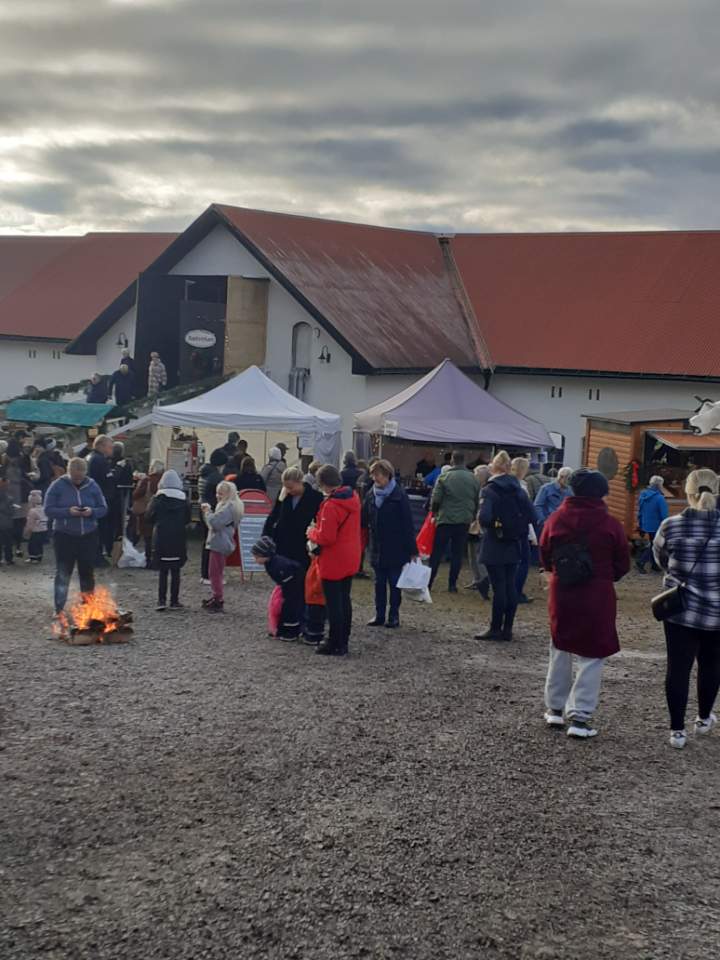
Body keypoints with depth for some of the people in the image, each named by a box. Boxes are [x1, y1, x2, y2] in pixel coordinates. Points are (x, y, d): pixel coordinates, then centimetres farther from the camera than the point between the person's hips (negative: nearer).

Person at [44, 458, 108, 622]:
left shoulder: (92, 486, 1)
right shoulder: (57, 486, -5)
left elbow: (103, 508, 4)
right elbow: (49, 510, -8)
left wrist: (92, 511, -18)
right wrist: (68, 511, -23)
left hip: (88, 535, 2)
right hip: (64, 535, -2)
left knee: (87, 572, 9)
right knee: (63, 573, -1)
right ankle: (59, 609, 5)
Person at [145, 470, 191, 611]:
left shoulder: (157, 499, -6)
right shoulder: (184, 500, -1)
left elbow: (148, 518, -2)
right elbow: (187, 520, 6)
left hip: (161, 540, -1)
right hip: (179, 540, 1)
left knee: (163, 571, 5)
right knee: (175, 571, 7)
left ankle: (161, 600, -2)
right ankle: (174, 601, 9)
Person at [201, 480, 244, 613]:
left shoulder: (229, 508, -18)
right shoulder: (225, 506, 15)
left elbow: (215, 522, -25)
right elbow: (215, 522, 20)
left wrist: (208, 512, -9)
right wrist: (208, 512, 5)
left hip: (219, 544, -11)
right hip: (220, 543, 11)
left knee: (215, 573, -7)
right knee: (217, 573, 19)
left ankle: (219, 601, -3)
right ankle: (216, 599, 28)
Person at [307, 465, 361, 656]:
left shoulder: (331, 505, -24)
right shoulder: (353, 497, 3)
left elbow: (325, 538, -24)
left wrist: (312, 532, -5)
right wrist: (318, 529, 11)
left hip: (333, 563, -8)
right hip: (350, 560, 9)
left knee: (333, 604, 1)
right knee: (345, 600, 17)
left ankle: (335, 645, 8)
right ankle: (343, 640, 27)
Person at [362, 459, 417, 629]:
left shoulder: (399, 495, -10)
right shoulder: (371, 495, 5)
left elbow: (408, 524, -10)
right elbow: (364, 519, 9)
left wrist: (412, 550, -12)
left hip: (396, 549, -5)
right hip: (377, 548, 5)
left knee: (394, 583, 4)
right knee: (379, 583, 10)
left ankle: (394, 616, 12)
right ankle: (379, 615, 17)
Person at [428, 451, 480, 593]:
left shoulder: (444, 477, -8)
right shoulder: (473, 479, 4)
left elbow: (436, 499, -7)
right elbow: (477, 502, 11)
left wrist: (434, 513, 10)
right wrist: (473, 517, 22)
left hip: (445, 519, -2)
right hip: (464, 522, 3)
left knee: (437, 552, 4)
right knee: (457, 553, 8)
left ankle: (428, 581, 5)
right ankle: (452, 584, 7)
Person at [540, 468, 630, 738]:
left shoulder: (556, 518, -4)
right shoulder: (610, 524, -11)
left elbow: (544, 556, 5)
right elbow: (622, 564, -2)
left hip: (561, 595, 3)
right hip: (597, 599, -3)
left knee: (560, 651, 19)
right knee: (591, 656, 3)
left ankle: (555, 708, 26)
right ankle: (580, 717, -1)